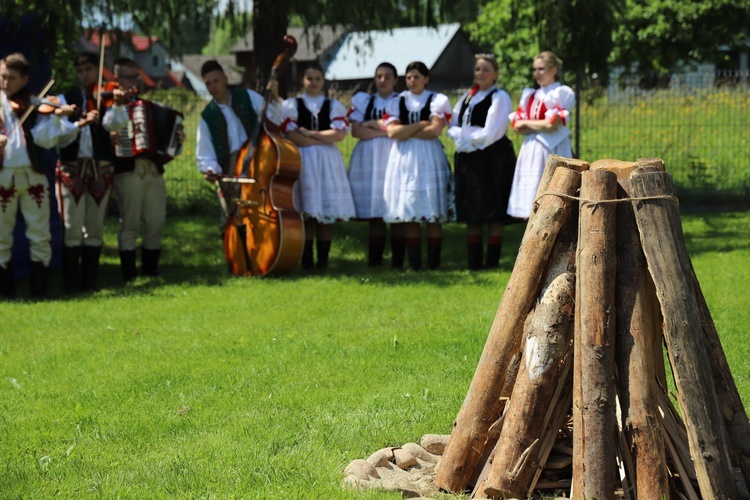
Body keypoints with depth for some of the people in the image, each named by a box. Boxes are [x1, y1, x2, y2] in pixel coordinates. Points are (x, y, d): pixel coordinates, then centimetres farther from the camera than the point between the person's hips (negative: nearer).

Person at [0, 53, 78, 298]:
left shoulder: (35, 104, 3)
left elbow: (47, 139, -7)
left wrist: (56, 118, -21)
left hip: (33, 176, 0)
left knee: (40, 236, 2)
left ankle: (39, 289, 11)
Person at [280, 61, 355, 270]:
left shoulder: (334, 106, 12)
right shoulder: (291, 105, 7)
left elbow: (339, 134, -3)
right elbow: (292, 136, -5)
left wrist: (309, 133, -6)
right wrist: (323, 139, -6)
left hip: (328, 162, 1)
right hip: (301, 161, -1)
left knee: (327, 214, -2)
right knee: (305, 214, -6)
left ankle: (323, 259, 2)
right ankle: (306, 260, -2)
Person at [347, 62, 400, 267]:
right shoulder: (364, 101, 15)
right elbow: (356, 130, 0)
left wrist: (371, 123, -2)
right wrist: (384, 130, -6)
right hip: (369, 159, 2)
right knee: (374, 212, 0)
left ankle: (398, 259, -2)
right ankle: (374, 258, 3)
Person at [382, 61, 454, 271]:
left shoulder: (437, 101, 4)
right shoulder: (397, 103, 11)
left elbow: (435, 130, -9)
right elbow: (392, 132, -4)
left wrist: (406, 131, -5)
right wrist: (421, 125, -6)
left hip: (429, 158, -2)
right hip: (403, 158, 2)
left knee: (433, 214, -4)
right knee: (407, 213, 0)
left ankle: (433, 262, 0)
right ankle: (414, 262, 5)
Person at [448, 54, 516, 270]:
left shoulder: (499, 97, -5)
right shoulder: (467, 97, 16)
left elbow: (491, 133, -14)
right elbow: (453, 126, 12)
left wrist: (467, 136, -5)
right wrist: (460, 136, -8)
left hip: (492, 159, -7)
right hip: (468, 159, 7)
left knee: (493, 215, -4)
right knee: (471, 215, 7)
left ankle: (492, 262, 0)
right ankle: (473, 263, 11)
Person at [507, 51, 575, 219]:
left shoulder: (561, 94, -2)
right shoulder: (530, 96, 17)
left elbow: (551, 124, -14)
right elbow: (517, 126, 9)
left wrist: (527, 124, -2)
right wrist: (539, 126, -6)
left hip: (553, 151, -6)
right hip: (532, 151, 6)